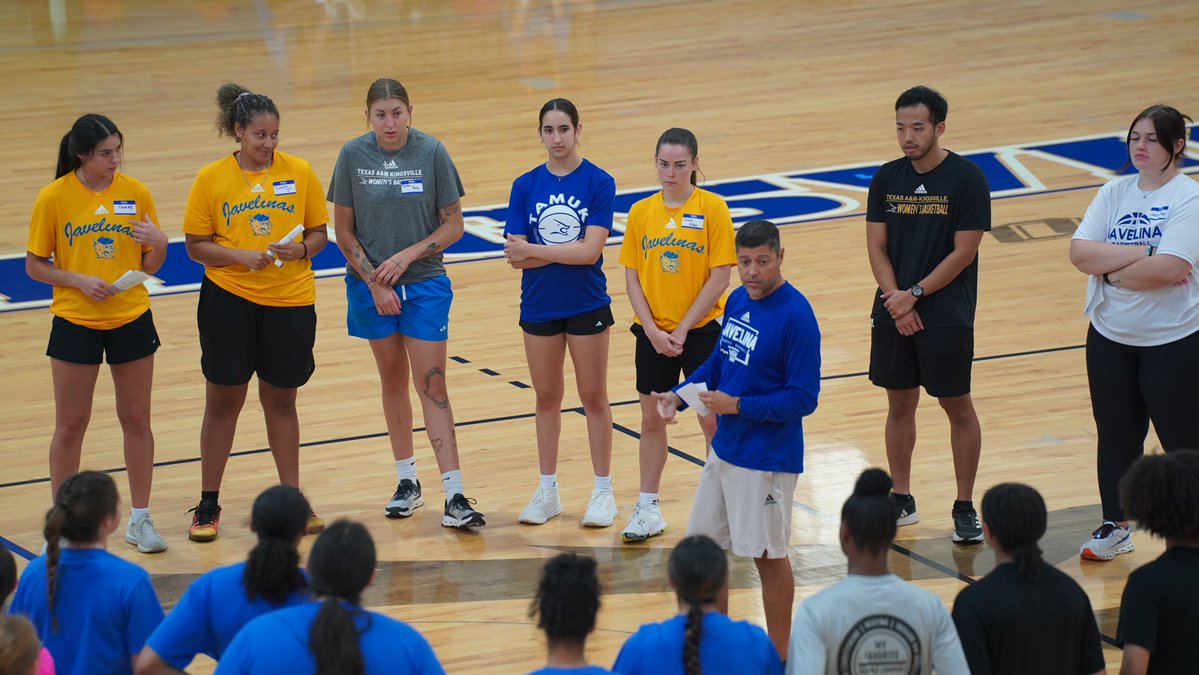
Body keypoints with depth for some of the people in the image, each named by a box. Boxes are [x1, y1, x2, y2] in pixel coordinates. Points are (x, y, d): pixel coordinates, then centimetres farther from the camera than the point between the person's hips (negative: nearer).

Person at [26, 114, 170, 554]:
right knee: (70, 425, 6)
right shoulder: (54, 198, -9)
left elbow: (149, 266, 4)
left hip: (132, 319, 2)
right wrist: (79, 280, -19)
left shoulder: (135, 192, -3)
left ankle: (140, 518, 21)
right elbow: (35, 266, -4)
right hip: (75, 323, -2)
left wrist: (159, 244, -18)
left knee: (137, 420, 9)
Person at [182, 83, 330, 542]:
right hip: (228, 299, -1)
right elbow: (196, 245, -2)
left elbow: (319, 234, 5)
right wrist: (241, 255, -18)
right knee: (223, 400, 6)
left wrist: (300, 250, -17)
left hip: (290, 301, 1)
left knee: (281, 400, 11)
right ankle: (208, 503, 17)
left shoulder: (300, 173, -1)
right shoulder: (212, 179, -4)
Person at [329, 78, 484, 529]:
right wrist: (374, 282, -9)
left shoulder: (431, 153, -9)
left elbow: (453, 225, -5)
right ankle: (407, 483, 25)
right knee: (392, 378, 12)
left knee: (431, 383, -6)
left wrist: (407, 255, -16)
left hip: (424, 283, -2)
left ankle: (455, 496, -9)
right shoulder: (353, 156, -6)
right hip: (371, 285, 2)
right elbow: (344, 232, -1)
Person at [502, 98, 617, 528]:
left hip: (587, 307, -3)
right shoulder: (526, 186, -1)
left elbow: (591, 251, -17)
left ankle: (603, 492, 16)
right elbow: (516, 256, -8)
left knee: (594, 397, 7)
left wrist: (533, 250, -15)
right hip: (538, 309, 3)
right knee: (546, 398, 12)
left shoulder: (599, 183, -9)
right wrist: (570, 252, -18)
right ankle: (548, 491, 23)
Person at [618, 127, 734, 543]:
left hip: (701, 329, -3)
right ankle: (648, 509, 21)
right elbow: (632, 277, 3)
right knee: (651, 419, 10)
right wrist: (653, 330, -9)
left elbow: (719, 278, -10)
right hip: (654, 333, 3)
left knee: (713, 421, 3)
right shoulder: (642, 212, 2)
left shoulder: (712, 208, -8)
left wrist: (682, 330, -13)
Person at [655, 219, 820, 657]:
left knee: (768, 555, 4)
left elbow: (804, 398, -20)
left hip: (767, 460, -8)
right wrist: (678, 395, 3)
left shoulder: (796, 317, -20)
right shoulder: (737, 300, 4)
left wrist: (738, 406, -25)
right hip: (724, 449, 8)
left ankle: (779, 657, 18)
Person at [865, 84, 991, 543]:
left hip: (947, 315, -4)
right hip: (893, 313, 4)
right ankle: (902, 500, 23)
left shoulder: (967, 179, -9)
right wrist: (895, 301, -11)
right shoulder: (887, 178, 3)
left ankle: (965, 508, 12)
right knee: (900, 404, 12)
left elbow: (964, 252, -11)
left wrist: (915, 294, -15)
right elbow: (877, 247, 3)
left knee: (958, 408, 3)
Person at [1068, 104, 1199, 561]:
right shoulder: (1114, 194, 4)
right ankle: (1114, 528, 27)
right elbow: (1080, 253, -8)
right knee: (1116, 435, 14)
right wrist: (1142, 253, -18)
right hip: (1109, 338, 5)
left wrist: (1114, 269, -12)